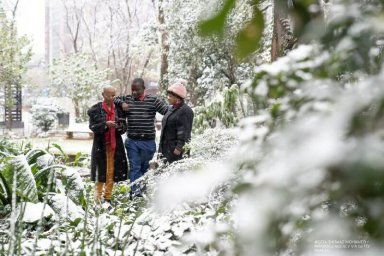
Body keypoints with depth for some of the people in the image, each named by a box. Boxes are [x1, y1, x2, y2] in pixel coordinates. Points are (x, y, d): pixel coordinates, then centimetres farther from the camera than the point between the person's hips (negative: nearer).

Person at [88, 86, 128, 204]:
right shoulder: (96, 109, -1)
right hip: (101, 145, -3)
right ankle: (98, 198, 7)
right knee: (100, 173, -2)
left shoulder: (118, 109, 9)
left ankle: (108, 197, 17)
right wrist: (105, 124, -22)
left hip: (115, 145, 3)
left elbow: (125, 127, 10)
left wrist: (120, 127, -13)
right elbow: (92, 126, -8)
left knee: (112, 172, 6)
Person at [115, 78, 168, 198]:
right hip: (132, 141, 2)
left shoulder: (153, 100, -1)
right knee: (134, 167, -2)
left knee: (145, 167, 11)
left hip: (148, 141, -2)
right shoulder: (127, 99, 8)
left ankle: (144, 191, 23)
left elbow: (168, 111, -3)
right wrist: (121, 103, -1)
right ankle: (135, 191, -3)